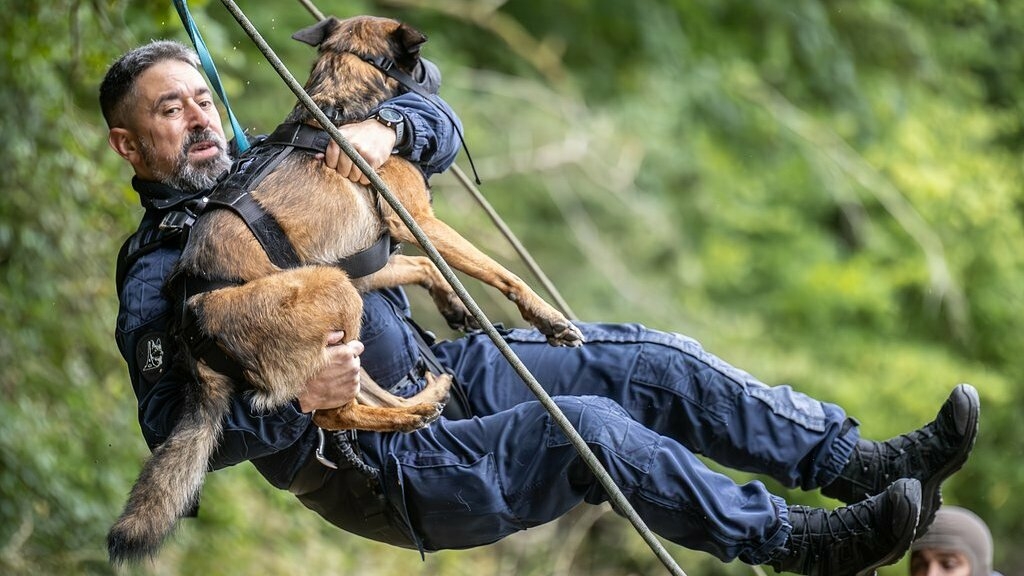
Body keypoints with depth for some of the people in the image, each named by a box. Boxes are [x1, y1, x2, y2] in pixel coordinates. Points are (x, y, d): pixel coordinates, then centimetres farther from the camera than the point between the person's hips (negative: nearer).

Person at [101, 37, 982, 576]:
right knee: (586, 429, -27)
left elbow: (438, 124, 9)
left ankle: (859, 460, -8)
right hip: (377, 468, -8)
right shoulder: (157, 281, -10)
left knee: (639, 360, -9)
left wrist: (388, 130, -15)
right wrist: (294, 398, -37)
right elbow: (176, 433, -22)